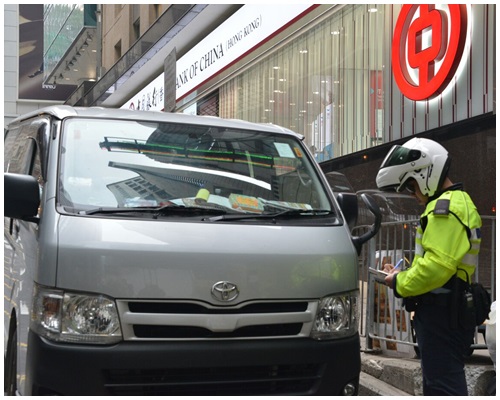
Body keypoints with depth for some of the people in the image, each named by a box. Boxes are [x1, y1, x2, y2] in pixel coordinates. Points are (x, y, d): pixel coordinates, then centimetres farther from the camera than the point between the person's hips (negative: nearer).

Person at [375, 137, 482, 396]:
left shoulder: (445, 206, -15)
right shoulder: (458, 202, 20)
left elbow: (437, 265, -24)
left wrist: (400, 284, -10)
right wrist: (403, 275, 10)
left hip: (440, 312, -11)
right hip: (449, 309, 11)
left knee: (443, 386, -10)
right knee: (442, 383, 16)